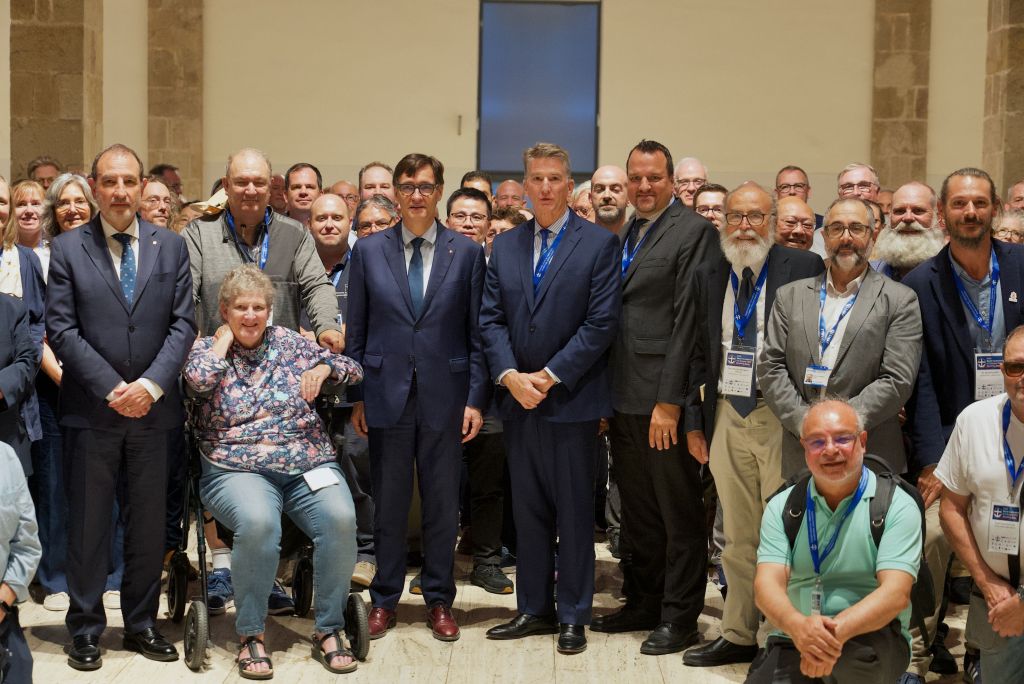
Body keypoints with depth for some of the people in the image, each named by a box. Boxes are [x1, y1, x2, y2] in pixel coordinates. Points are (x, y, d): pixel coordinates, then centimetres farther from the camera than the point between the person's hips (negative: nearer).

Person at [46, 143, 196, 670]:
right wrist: (113, 389, -13)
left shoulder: (171, 246, 6)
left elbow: (183, 324, 2)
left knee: (148, 523, 9)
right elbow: (61, 330, -5)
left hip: (153, 408, 2)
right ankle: (86, 630, 16)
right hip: (91, 409, -2)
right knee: (88, 523, 5)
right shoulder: (68, 248, 0)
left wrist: (150, 384, -12)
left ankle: (142, 623, 22)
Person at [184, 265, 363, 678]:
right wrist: (225, 338, 1)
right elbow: (198, 379, -14)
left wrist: (324, 369, -4)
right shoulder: (207, 348, 10)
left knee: (340, 518, -29)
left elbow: (353, 370, 17)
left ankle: (329, 630, -13)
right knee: (257, 521, -36)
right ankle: (251, 635, -18)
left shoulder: (289, 342, 16)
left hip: (308, 465, 3)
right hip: (237, 470, -2)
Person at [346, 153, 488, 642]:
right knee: (388, 504, 8)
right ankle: (385, 598, 21)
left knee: (442, 504, 7)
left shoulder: (467, 252, 3)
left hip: (444, 396, 0)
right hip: (386, 395, 0)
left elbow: (476, 333, 2)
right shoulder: (368, 250, 4)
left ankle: (439, 600, 20)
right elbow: (356, 331, 6)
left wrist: (476, 399, -3)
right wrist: (355, 396, 2)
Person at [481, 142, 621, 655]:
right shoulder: (504, 246, 10)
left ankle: (573, 617, 12)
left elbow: (601, 322, -10)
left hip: (572, 398, -4)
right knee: (528, 510, 10)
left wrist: (550, 375, -13)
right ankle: (534, 609, 20)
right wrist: (510, 376, -9)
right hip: (518, 399, 4)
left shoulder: (599, 244, -3)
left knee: (574, 512, 3)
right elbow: (491, 319, 6)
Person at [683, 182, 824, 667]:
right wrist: (694, 419, 10)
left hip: (782, 417, -4)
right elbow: (696, 352, 13)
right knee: (738, 537, 12)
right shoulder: (707, 277, 10)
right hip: (727, 418, 4)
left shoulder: (804, 268, -4)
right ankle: (739, 636, 23)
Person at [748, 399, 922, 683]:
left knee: (862, 653, -37)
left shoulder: (897, 506, -4)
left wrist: (837, 631, -35)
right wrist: (797, 625, -32)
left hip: (873, 638, -2)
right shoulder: (782, 507, 6)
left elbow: (896, 593, -16)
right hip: (794, 640, 2)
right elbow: (768, 583, -8)